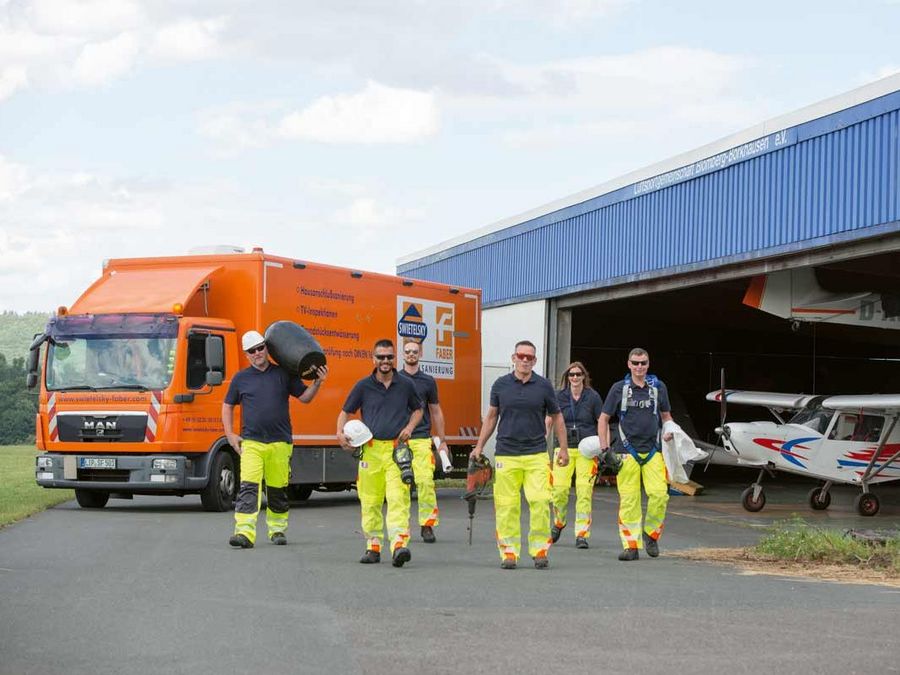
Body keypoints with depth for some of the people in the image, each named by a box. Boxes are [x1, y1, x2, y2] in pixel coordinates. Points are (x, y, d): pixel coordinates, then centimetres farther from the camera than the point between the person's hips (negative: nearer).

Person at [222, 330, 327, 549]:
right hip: (251, 443, -1)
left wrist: (317, 383, -8)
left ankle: (277, 529, 25)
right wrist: (230, 435, 8)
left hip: (280, 442, 1)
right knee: (248, 488, -13)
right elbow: (227, 406, 17)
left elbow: (305, 397, 9)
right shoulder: (241, 378, 8)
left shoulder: (284, 374, 7)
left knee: (278, 490, 9)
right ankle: (244, 533, -20)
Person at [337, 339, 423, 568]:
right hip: (371, 449, 1)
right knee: (370, 500, 6)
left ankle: (399, 545, -23)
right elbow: (345, 412, 13)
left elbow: (418, 410, 22)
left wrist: (409, 427, 2)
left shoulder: (405, 385, 7)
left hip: (397, 449, -1)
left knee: (398, 498, -14)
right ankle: (373, 546, 16)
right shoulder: (363, 386, 6)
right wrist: (340, 432, -6)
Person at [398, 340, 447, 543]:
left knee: (426, 481, -11)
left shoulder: (428, 381, 10)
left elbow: (436, 412, 15)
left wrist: (442, 441, 13)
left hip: (422, 440, 0)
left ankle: (427, 524, -7)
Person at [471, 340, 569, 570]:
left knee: (540, 501, -10)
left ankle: (540, 550, 1)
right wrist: (479, 446, 11)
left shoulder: (544, 386, 4)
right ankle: (509, 552, 6)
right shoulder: (500, 385, 6)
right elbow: (491, 417, 14)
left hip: (537, 454, 0)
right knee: (507, 505, -2)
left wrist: (563, 448, 9)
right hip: (506, 454, 1)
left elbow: (556, 417, 12)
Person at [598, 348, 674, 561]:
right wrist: (605, 448, 1)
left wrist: (668, 431, 1)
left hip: (653, 450, 1)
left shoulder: (658, 387, 10)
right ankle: (631, 545, 1)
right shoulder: (619, 389, 5)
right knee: (629, 499, -4)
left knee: (659, 494, -12)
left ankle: (651, 533, 11)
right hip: (628, 450, -1)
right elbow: (604, 419, 9)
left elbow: (666, 415, 23)